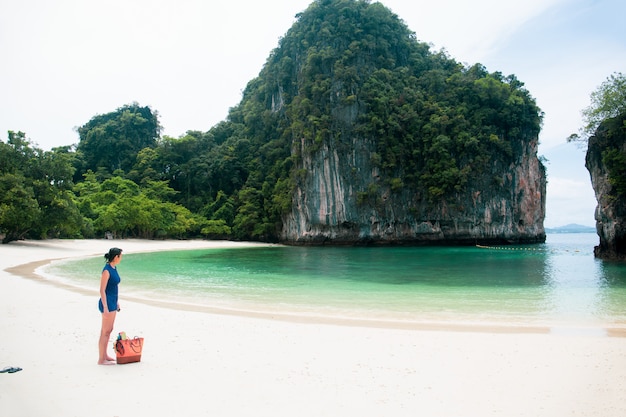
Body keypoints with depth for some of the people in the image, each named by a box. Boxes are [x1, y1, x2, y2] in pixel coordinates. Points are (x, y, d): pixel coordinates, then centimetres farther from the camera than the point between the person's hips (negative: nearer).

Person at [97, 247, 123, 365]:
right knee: (105, 332, -2)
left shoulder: (114, 268, 8)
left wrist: (116, 302, 22)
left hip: (112, 302, 10)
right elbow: (102, 290, -20)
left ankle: (104, 355, 28)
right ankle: (101, 359, 7)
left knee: (108, 330, 17)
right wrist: (105, 308, -21)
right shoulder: (106, 270, -19)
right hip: (107, 303, -10)